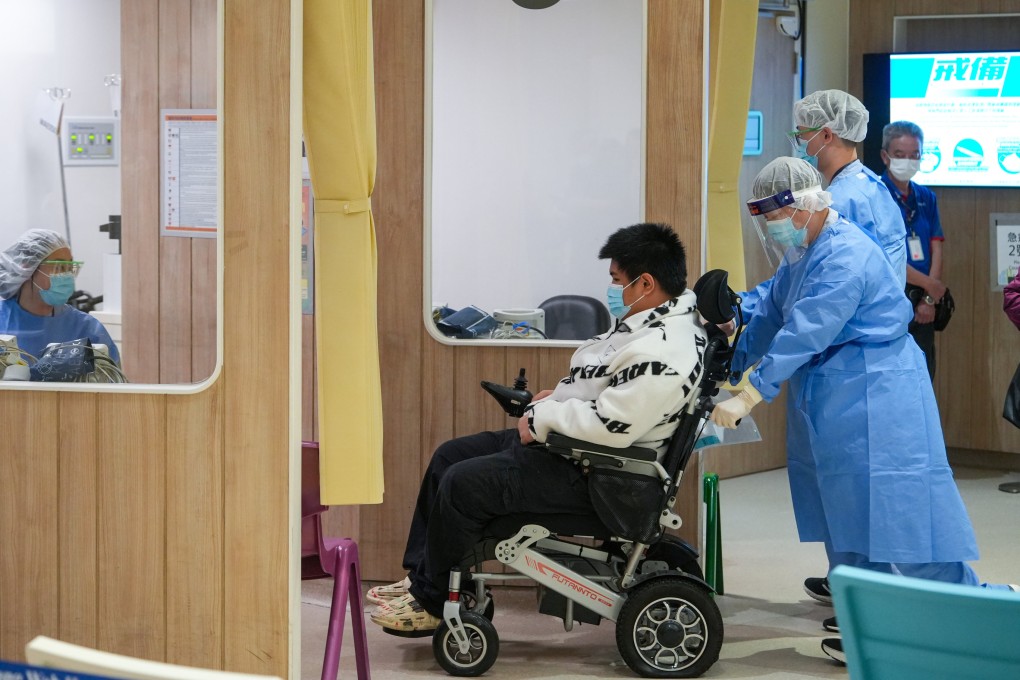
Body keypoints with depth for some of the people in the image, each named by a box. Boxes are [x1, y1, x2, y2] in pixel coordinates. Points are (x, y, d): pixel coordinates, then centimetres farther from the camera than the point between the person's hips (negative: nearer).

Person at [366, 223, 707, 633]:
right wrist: (560, 396, 7)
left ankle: (430, 602, 0)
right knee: (448, 457, 14)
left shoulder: (661, 354, -27)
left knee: (462, 484, -17)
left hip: (586, 475, -12)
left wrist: (543, 417, -17)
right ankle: (419, 577, 19)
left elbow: (611, 426, -31)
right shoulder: (652, 320, 7)